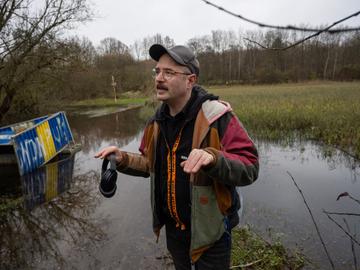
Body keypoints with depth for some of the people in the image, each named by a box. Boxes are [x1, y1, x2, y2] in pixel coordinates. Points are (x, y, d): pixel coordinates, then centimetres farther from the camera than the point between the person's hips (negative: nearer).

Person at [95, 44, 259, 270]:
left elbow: (250, 168, -22)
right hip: (173, 227, 7)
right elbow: (151, 165, 11)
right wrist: (123, 160, -7)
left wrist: (213, 158, -41)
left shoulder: (217, 116, -21)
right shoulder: (158, 121, 0)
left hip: (210, 230, -6)